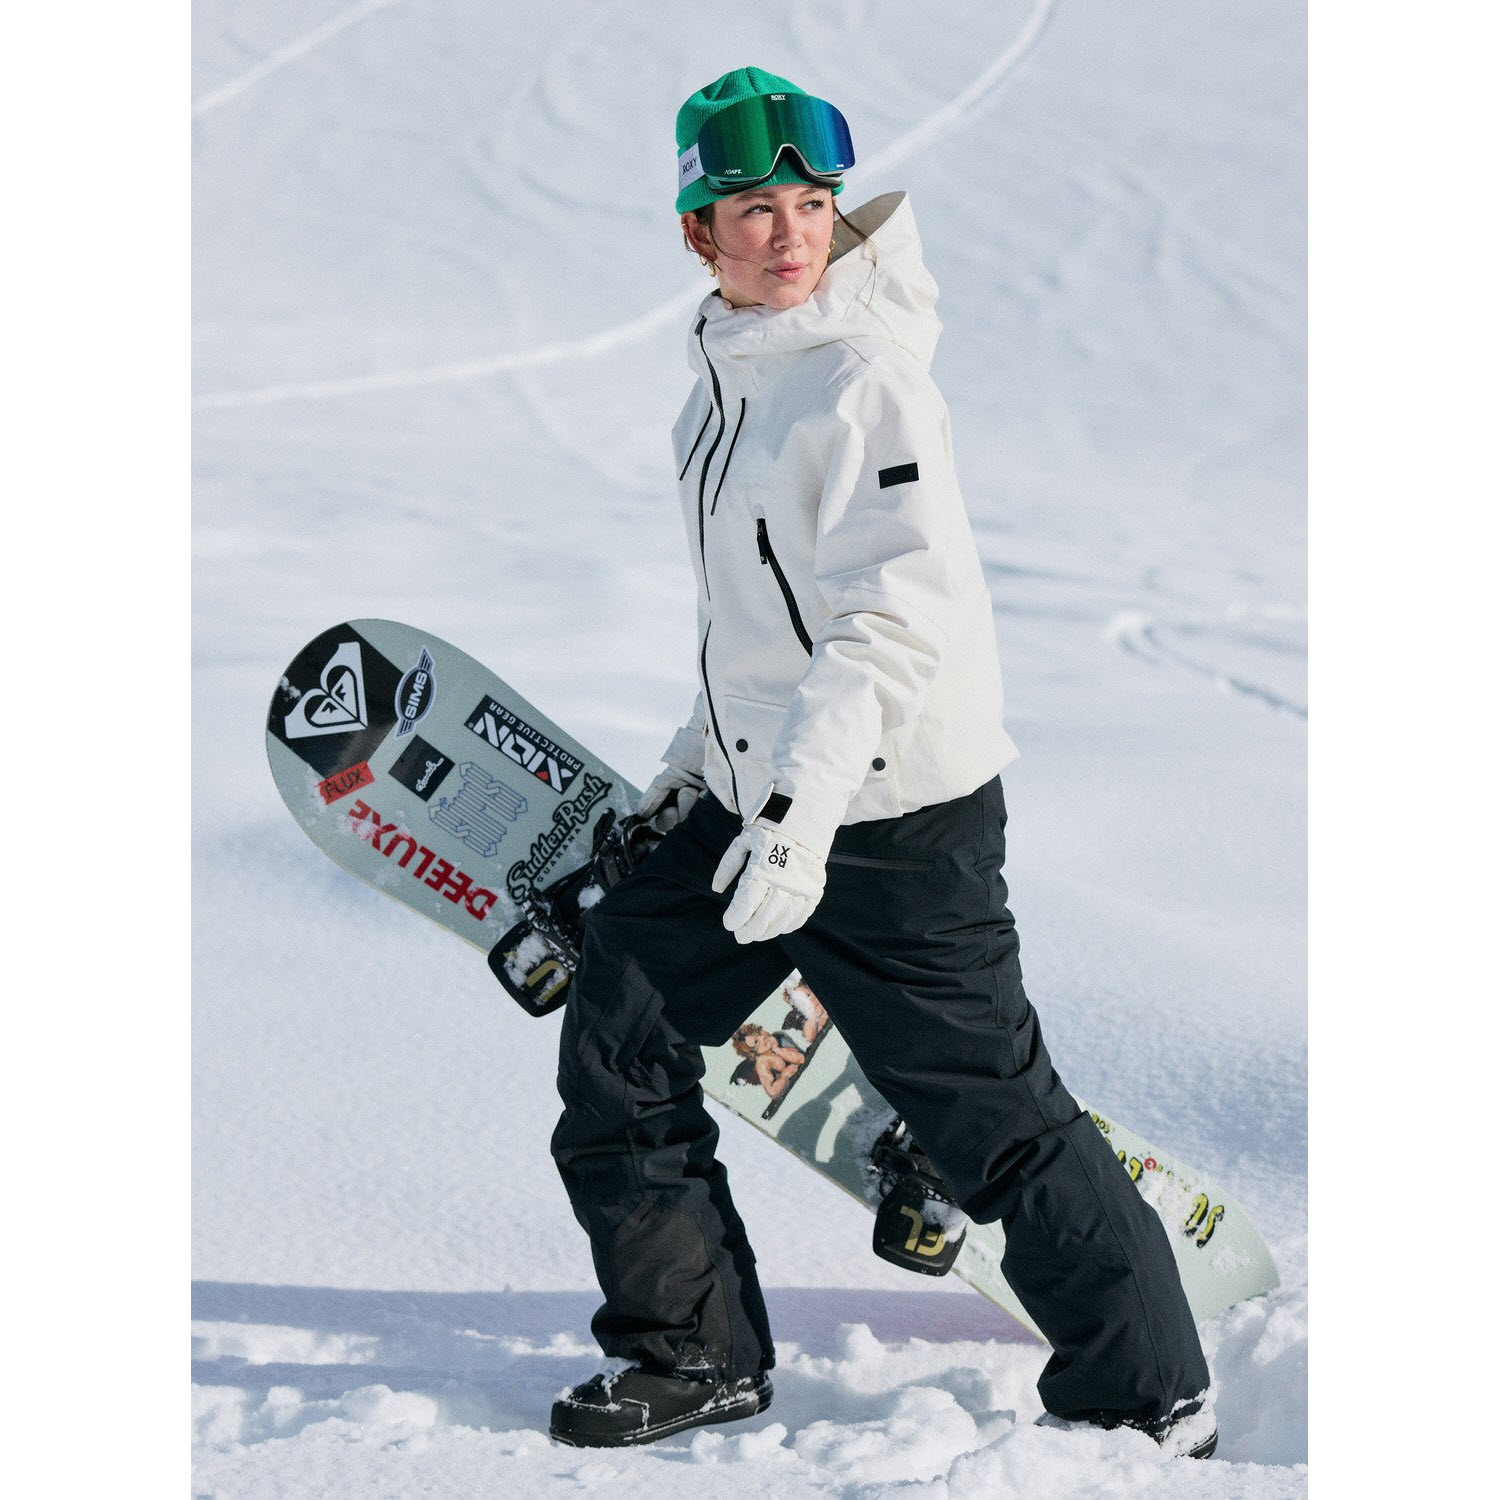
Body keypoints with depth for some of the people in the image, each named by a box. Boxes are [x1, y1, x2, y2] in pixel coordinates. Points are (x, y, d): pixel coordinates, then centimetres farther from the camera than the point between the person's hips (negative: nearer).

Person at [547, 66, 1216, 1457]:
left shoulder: (866, 377, -17)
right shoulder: (726, 369, 10)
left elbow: (899, 613, -27)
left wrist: (806, 799, -35)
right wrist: (705, 748, 26)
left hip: (893, 817, -9)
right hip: (755, 795, 9)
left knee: (993, 1114, -2)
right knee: (615, 1037, 9)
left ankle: (1152, 1397, 12)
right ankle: (695, 1348, 23)